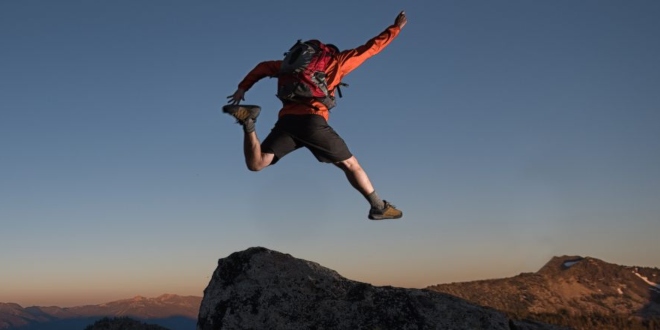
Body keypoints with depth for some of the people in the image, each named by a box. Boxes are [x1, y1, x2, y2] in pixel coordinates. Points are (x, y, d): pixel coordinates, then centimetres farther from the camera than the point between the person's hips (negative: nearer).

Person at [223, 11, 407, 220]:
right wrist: (395, 28, 34)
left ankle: (249, 123, -20)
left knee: (256, 164, -1)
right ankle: (379, 207, 5)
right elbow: (370, 48, 24)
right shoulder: (336, 60, 20)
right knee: (350, 164, 7)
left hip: (286, 120, 4)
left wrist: (242, 88, 29)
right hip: (312, 120, -3)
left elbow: (264, 67, 29)